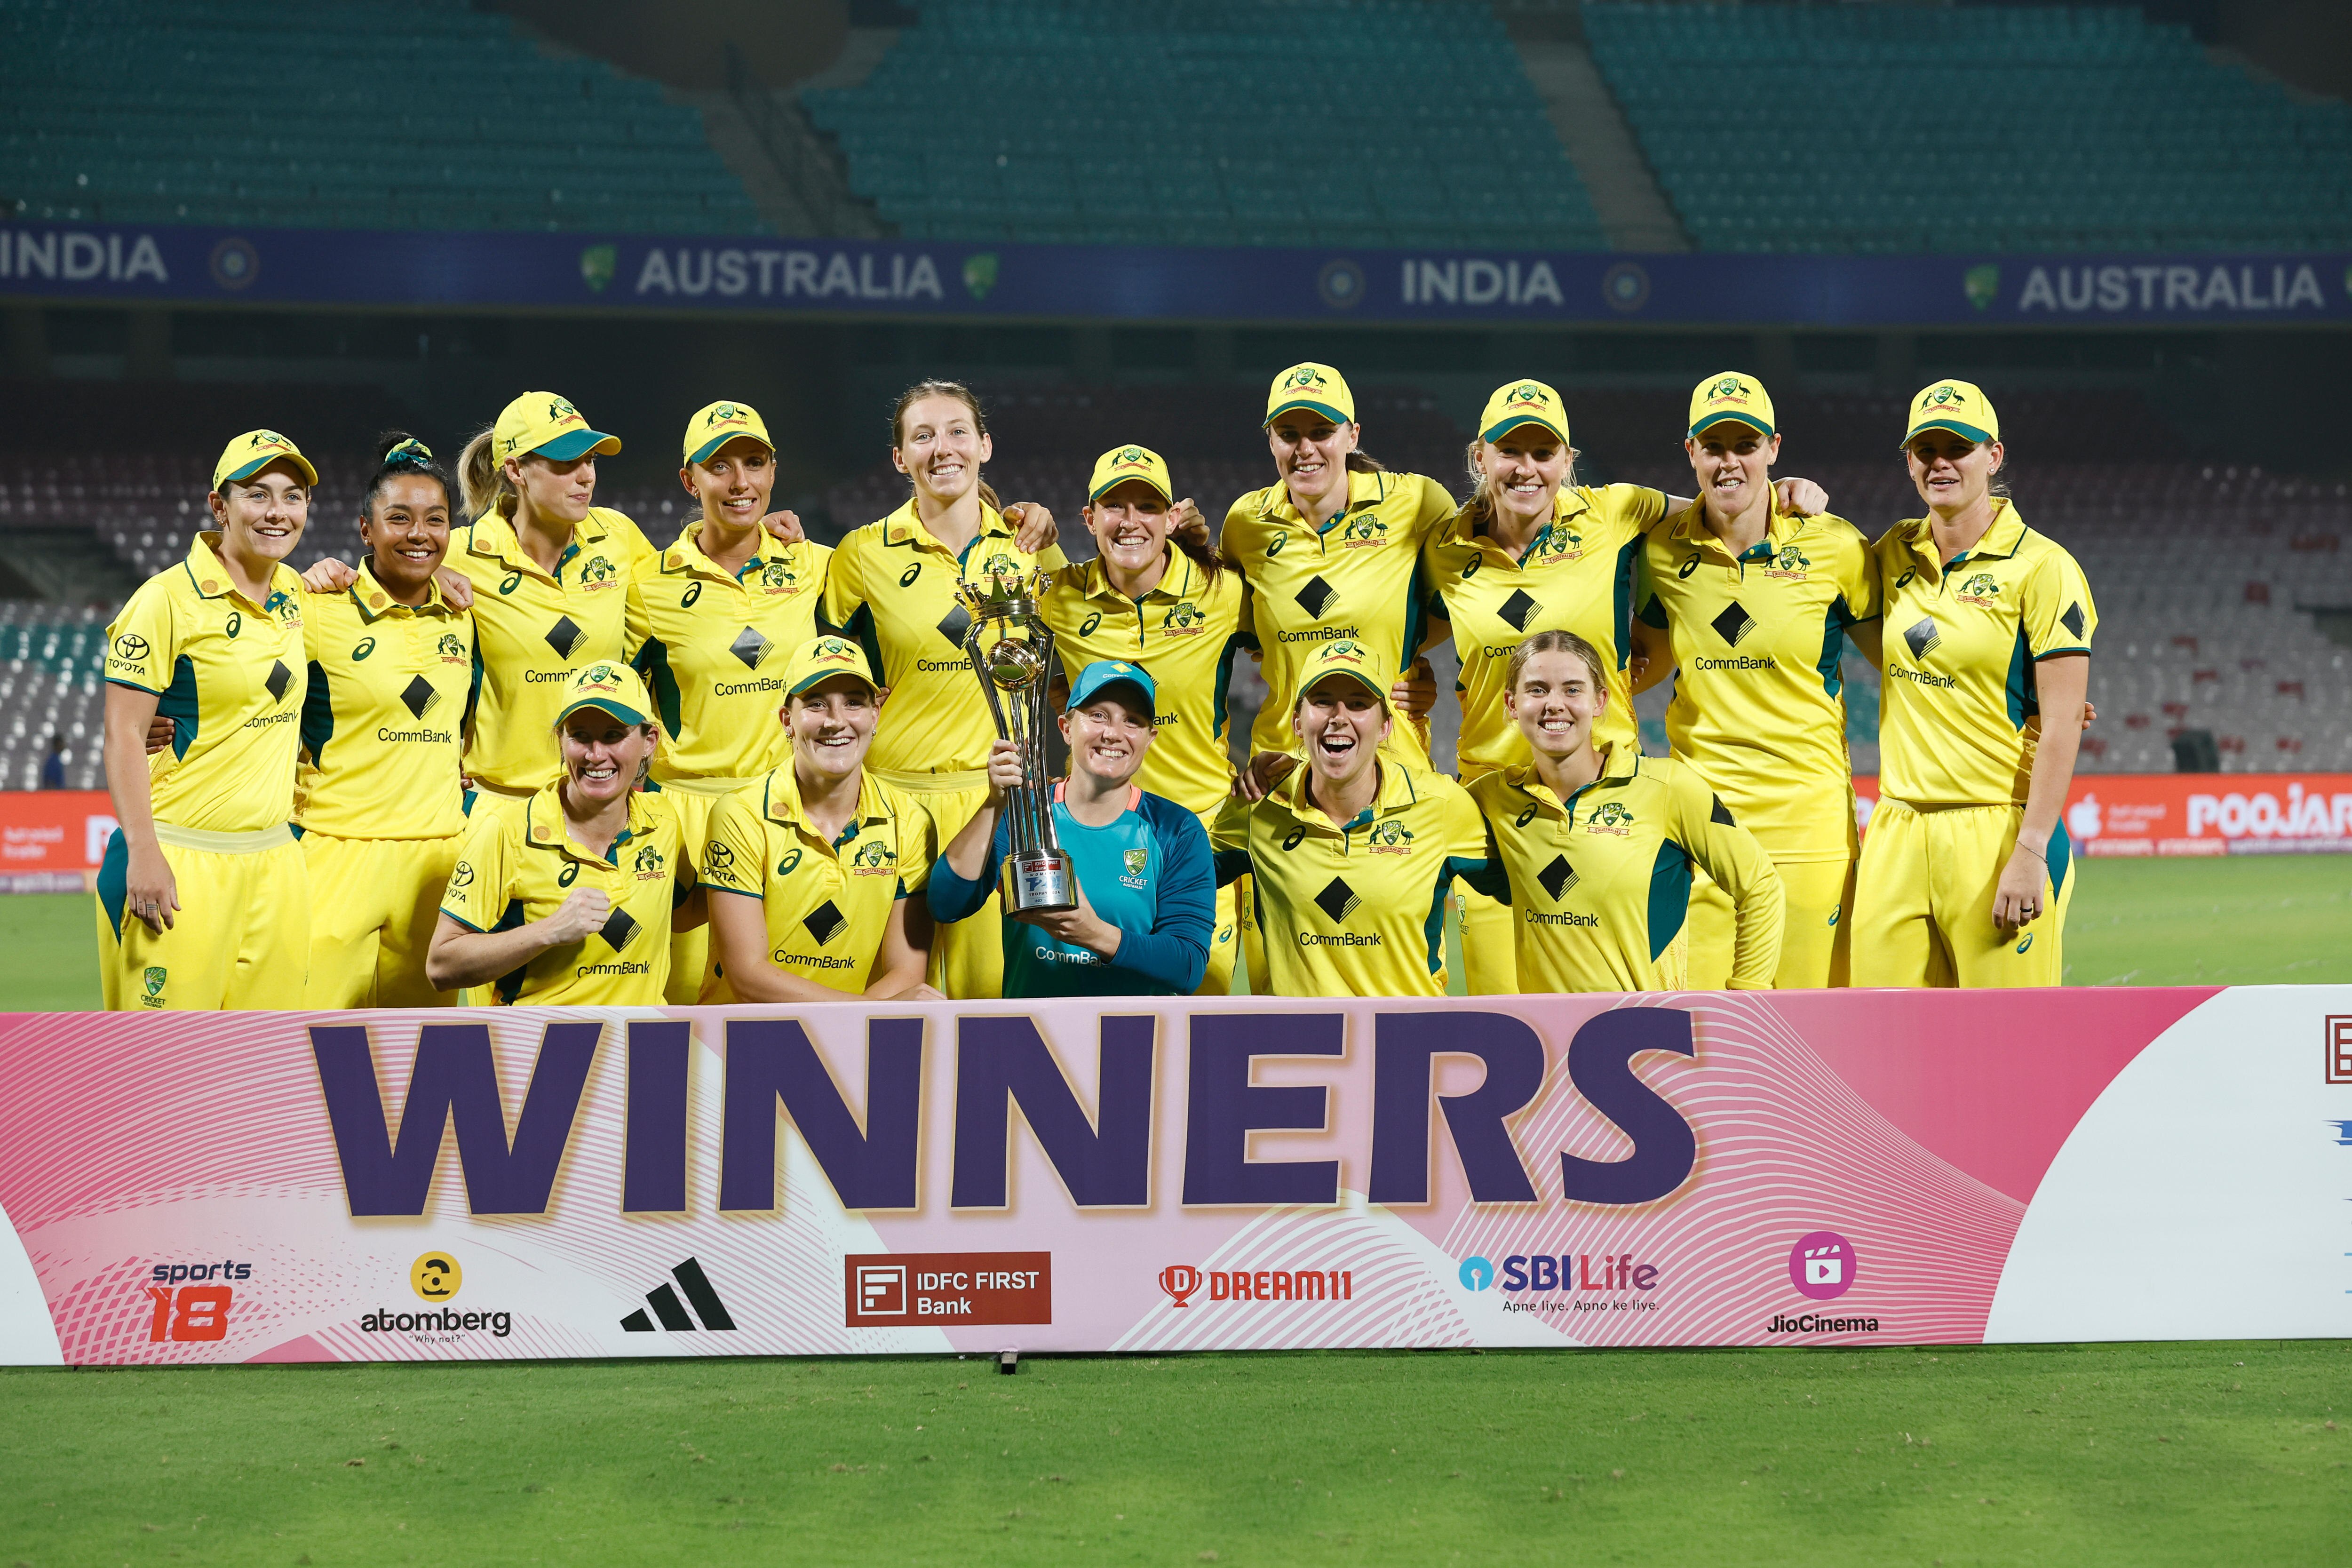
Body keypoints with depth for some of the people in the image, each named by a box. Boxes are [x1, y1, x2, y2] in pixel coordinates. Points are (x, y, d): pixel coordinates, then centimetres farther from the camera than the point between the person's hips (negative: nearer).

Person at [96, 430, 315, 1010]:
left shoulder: (294, 594, 12)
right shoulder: (169, 598, -8)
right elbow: (123, 734, -11)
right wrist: (143, 853, -18)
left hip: (274, 863, 7)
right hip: (179, 862, -7)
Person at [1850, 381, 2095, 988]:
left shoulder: (2042, 569, -7)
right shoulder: (1895, 555, 11)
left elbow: (2060, 726, -10)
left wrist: (2031, 854, -18)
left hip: (1997, 828, -6)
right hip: (1897, 831, 6)